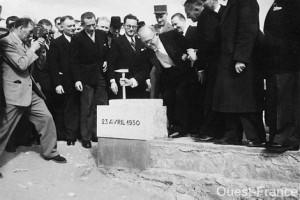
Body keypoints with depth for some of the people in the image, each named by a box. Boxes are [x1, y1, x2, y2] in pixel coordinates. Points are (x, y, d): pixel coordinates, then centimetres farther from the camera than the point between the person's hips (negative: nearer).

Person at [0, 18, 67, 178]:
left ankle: (50, 152, 22)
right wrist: (33, 49, -12)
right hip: (15, 91, -8)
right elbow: (22, 64, -21)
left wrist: (38, 48, 10)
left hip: (30, 90, 9)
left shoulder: (23, 43, 13)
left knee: (46, 118, 7)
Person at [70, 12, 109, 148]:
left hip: (101, 77, 4)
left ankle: (97, 134, 19)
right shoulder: (77, 39, -6)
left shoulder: (102, 35, 7)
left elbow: (107, 53, 20)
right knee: (86, 110, 2)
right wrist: (77, 79, -13)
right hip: (86, 79, -4)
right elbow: (74, 61, -6)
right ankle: (86, 137, 13)